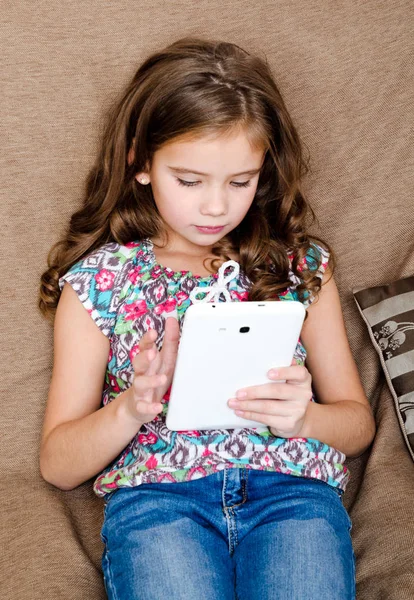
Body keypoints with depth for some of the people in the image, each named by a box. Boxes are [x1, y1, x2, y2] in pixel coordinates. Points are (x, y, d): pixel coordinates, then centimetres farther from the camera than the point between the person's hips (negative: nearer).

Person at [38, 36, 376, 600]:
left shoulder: (301, 264, 13)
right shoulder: (98, 278, 8)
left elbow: (358, 422, 16)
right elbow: (57, 464, 7)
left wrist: (304, 417, -7)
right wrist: (131, 408, -13)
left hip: (293, 487, 2)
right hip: (155, 490, -1)